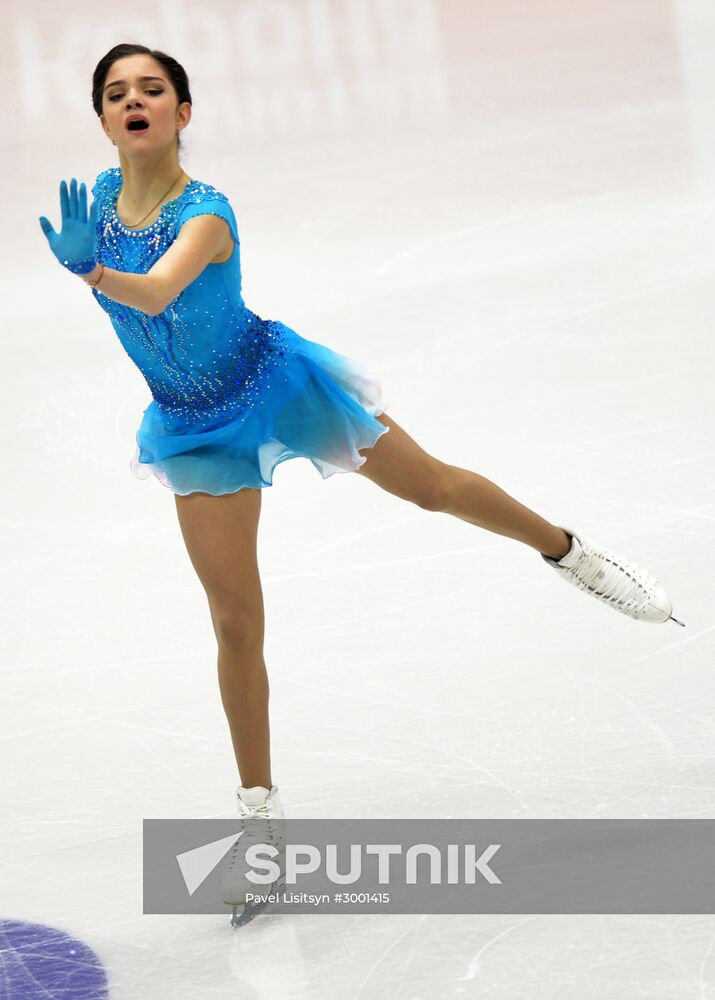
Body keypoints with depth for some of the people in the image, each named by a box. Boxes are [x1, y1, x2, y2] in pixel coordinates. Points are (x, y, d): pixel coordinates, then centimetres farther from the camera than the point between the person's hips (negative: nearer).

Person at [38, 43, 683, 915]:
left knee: (432, 487, 13)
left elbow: (155, 293, -52)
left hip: (272, 381, -4)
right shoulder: (99, 198, -12)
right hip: (196, 431, 4)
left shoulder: (205, 214, -30)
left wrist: (93, 271, -67)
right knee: (236, 625, 2)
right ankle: (259, 813, 11)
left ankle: (569, 552, 42)